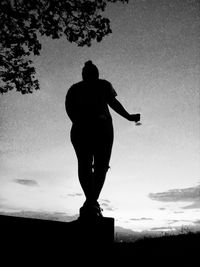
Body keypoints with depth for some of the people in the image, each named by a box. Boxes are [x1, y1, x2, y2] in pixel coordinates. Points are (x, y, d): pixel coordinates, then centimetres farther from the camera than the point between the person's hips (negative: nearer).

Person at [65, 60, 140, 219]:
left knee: (84, 164, 0)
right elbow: (112, 102, 1)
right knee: (101, 165, 1)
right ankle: (92, 202, -14)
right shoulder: (103, 85, 17)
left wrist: (79, 123, -2)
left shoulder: (74, 89, 23)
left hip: (80, 129, 2)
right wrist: (129, 117, 4)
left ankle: (90, 201, -18)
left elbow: (69, 108, 5)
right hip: (101, 127, -2)